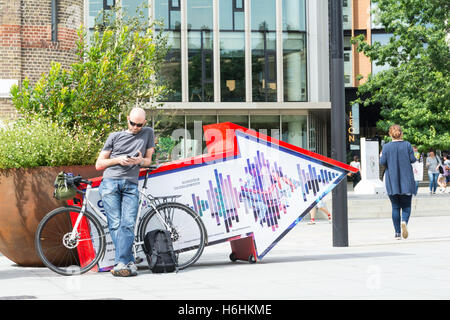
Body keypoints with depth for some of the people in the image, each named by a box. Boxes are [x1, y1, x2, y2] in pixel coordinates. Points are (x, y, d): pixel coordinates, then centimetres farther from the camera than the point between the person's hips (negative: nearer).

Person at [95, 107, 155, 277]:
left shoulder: (148, 133, 18)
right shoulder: (115, 136, 16)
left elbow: (148, 160, 20)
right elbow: (99, 164, 16)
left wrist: (140, 161, -4)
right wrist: (118, 159, -2)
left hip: (131, 185, 0)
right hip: (110, 182, 0)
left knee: (128, 224, -16)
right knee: (115, 224, -12)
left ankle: (121, 263, -21)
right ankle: (130, 263, -14)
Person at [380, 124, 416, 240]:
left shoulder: (386, 147, -4)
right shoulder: (407, 145, -3)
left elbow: (382, 162, -6)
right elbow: (413, 159, -5)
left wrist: (381, 156, 14)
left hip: (392, 181, 0)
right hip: (406, 180, 0)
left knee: (395, 207, 7)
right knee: (406, 205, 7)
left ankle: (397, 233, 4)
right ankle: (404, 221, -24)